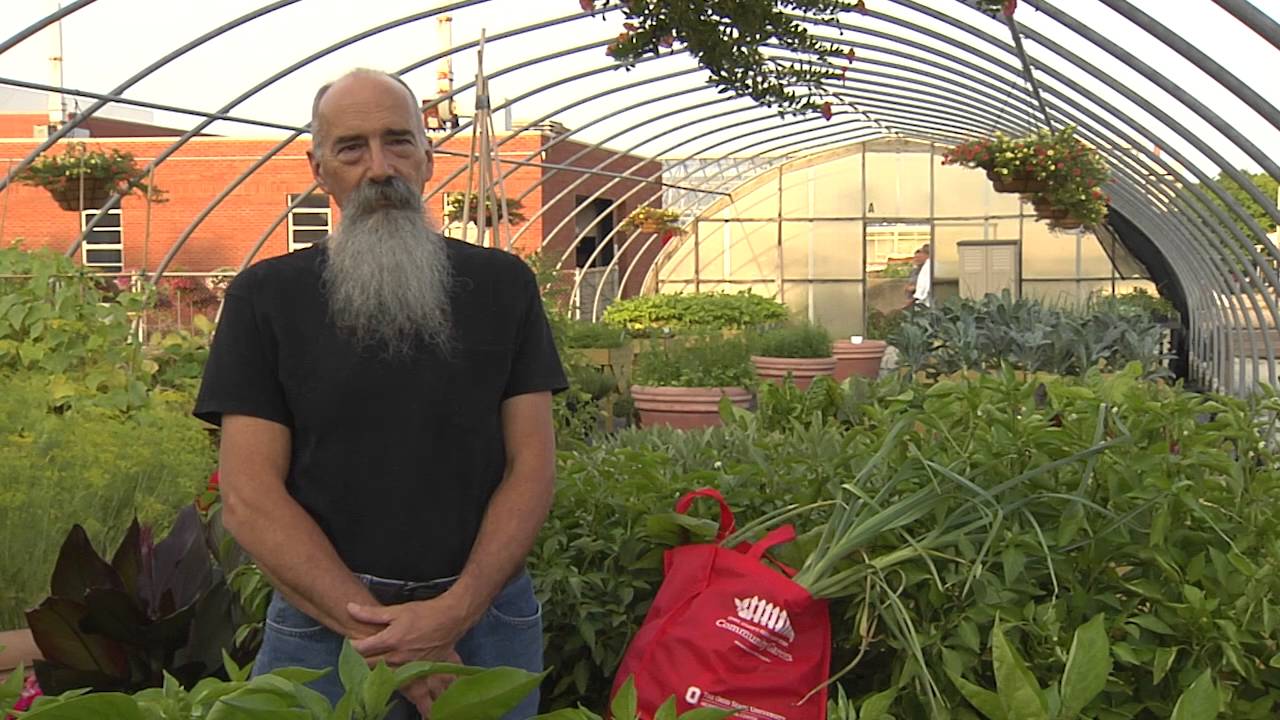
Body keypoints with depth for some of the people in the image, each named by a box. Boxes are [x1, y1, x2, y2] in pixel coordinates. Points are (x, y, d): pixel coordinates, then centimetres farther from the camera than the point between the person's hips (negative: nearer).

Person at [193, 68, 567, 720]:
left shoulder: (502, 283, 4)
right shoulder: (266, 297, -1)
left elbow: (532, 466, 0)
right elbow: (249, 496, -6)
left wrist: (457, 611, -14)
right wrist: (378, 629, -14)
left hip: (486, 612, 2)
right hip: (326, 616, -1)